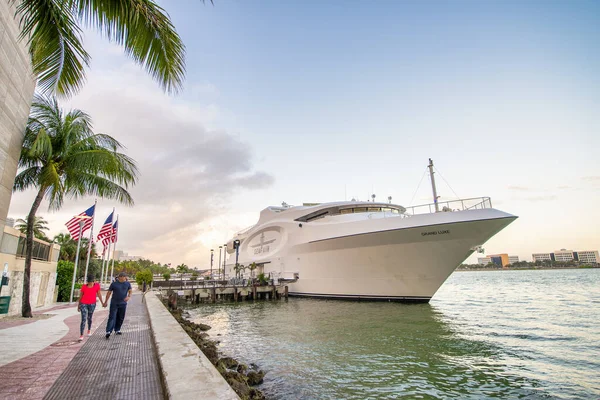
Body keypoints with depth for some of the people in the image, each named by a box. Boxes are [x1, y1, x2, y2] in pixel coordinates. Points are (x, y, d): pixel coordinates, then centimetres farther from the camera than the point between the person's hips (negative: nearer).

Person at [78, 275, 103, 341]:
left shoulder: (97, 285, -5)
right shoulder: (84, 286, -6)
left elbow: (99, 294, 1)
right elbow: (81, 295, 5)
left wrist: (102, 302, 1)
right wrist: (78, 305, 11)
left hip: (92, 304, 1)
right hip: (84, 304, -1)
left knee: (89, 318, 18)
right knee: (83, 319, -10)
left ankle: (89, 330, 43)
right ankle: (81, 335, -6)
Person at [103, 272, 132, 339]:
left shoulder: (127, 284, 4)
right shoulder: (114, 284, -3)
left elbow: (130, 291, 6)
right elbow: (109, 292, 5)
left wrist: (129, 297, -15)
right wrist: (106, 302, 7)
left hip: (123, 304, 3)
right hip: (114, 303, -3)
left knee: (121, 318, 8)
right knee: (112, 317, -9)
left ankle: (117, 330, 23)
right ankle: (108, 332, -9)